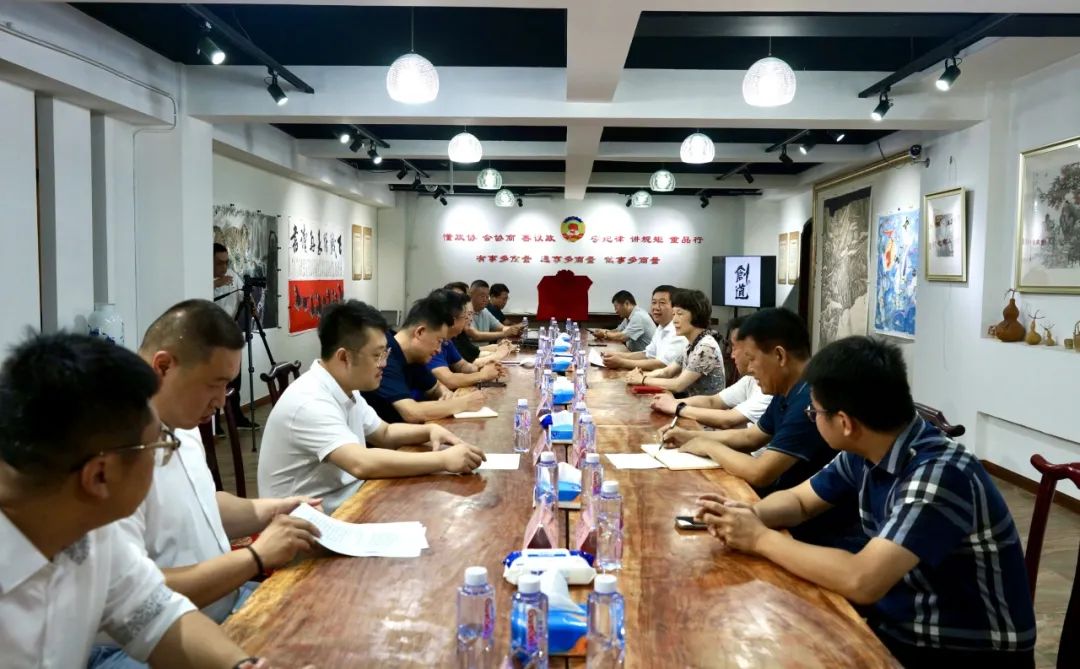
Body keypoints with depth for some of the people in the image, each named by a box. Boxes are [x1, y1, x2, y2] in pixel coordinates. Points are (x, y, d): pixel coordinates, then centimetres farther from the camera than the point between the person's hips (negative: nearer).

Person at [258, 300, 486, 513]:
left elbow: (384, 434, 17)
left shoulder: (346, 389, 4)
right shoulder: (309, 402, -25)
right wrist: (443, 460, -33)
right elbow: (361, 463, -36)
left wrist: (430, 430, -2)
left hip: (344, 501, 8)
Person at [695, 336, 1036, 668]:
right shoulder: (864, 453, -4)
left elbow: (862, 581, -36)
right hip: (898, 624, 7)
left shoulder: (940, 472, -29)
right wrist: (750, 514, -12)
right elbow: (799, 501, 10)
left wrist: (761, 538, -25)